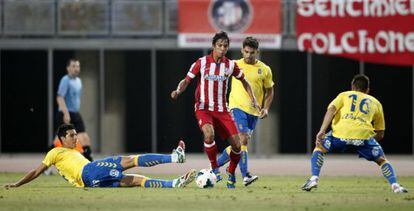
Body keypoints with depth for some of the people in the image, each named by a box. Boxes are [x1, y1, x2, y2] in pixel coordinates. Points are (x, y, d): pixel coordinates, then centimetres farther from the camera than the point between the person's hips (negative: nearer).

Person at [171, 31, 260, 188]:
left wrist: (253, 99, 10)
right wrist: (178, 91, -20)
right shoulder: (201, 62, -4)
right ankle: (214, 168, -12)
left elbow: (244, 81, 19)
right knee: (209, 134, -33)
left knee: (236, 145, -6)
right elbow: (187, 80, 1)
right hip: (203, 109, -3)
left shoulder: (230, 65, 3)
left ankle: (231, 173, 21)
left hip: (222, 110, 3)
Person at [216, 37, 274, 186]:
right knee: (243, 140, -18)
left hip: (254, 112, 3)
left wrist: (266, 108, 1)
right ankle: (245, 176, -21)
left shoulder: (264, 70, 5)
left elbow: (269, 91, 15)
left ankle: (216, 165, 25)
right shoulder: (235, 65, 2)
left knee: (238, 144, 6)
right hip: (237, 107, -3)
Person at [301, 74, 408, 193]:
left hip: (341, 132, -1)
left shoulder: (344, 95, 28)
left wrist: (322, 131, -2)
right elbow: (380, 134, 29)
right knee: (381, 160, 21)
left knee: (319, 148, 24)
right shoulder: (375, 102, 31)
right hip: (364, 134, 1)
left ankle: (314, 179, 7)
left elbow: (331, 109, 6)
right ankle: (395, 185, 1)